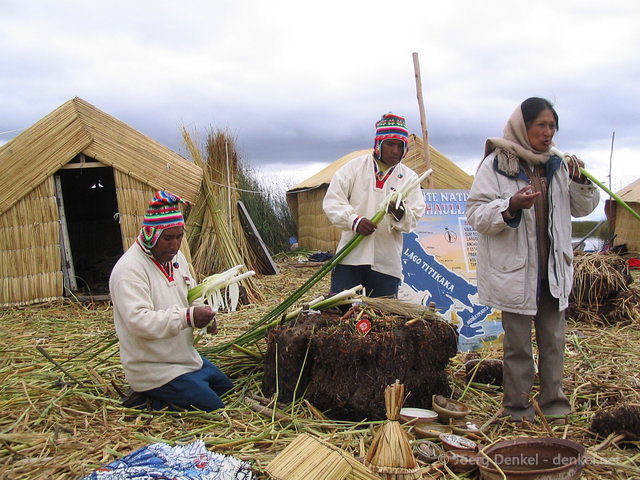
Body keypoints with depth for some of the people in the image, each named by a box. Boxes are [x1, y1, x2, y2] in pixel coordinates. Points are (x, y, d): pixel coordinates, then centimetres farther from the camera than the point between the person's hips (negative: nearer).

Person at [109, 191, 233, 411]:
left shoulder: (176, 257, 5)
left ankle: (155, 400, 18)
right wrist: (187, 317, -40)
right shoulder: (129, 269, -23)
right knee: (215, 409, -11)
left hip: (188, 358, 10)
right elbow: (138, 321, -32)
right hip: (155, 371, -9)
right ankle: (146, 403, 0)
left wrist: (206, 315, -7)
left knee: (229, 391, 21)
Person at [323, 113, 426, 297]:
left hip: (387, 261, 2)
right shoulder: (355, 167, 4)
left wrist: (400, 214, -22)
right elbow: (332, 200, -1)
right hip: (351, 255, -2)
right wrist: (354, 220, -19)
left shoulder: (410, 177, 9)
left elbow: (414, 218, 2)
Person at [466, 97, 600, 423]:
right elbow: (475, 213, -12)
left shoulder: (557, 165, 10)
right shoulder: (496, 164, -7)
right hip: (515, 270, -5)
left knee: (553, 338, 12)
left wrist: (580, 181, -2)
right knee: (518, 341, 5)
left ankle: (553, 403, 25)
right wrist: (511, 206, -28)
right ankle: (517, 406, 18)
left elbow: (582, 209, 17)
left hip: (554, 268, 5)